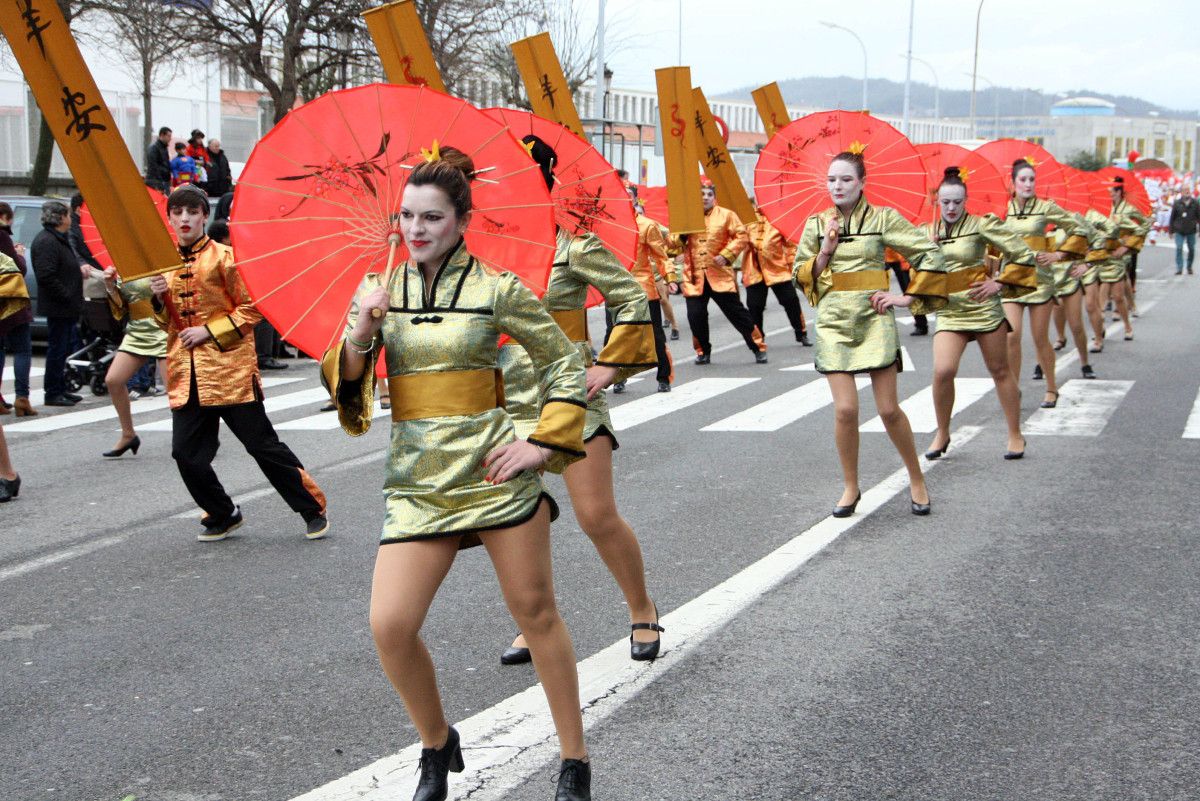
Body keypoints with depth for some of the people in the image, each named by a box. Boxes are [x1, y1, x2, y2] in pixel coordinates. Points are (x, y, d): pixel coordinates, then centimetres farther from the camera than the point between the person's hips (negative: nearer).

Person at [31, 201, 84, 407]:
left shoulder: (59, 240, 18)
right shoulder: (46, 242, -17)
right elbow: (46, 276, -24)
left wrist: (79, 270, 11)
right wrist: (67, 297, -21)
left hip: (66, 308, 11)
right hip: (58, 308, -11)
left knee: (62, 349, 16)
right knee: (57, 349, -4)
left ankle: (60, 389, 24)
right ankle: (53, 393, 2)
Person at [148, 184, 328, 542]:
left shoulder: (223, 257, -4)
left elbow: (251, 309, -5)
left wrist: (209, 331, -13)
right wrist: (159, 300, -1)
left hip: (230, 368, -5)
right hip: (186, 374, 5)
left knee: (263, 445, -1)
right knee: (186, 453, -1)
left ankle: (313, 510, 10)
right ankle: (222, 515, 20)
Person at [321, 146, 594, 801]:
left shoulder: (496, 288, -3)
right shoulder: (379, 291, 6)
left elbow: (565, 365, 4)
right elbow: (345, 387, 3)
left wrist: (544, 444, -4)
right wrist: (358, 336, -16)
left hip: (492, 471, -2)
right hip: (417, 482, 3)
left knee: (536, 613, 5)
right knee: (389, 626, -8)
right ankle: (437, 745, 19)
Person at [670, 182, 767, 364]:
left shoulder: (726, 215, 3)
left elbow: (741, 236, 0)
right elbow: (676, 243, 11)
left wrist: (726, 255, -12)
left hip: (720, 275, -2)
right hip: (694, 276, 2)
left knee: (736, 312, -1)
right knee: (695, 315, -2)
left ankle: (758, 347, 10)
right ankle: (703, 351, 17)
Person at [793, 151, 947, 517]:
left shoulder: (883, 218, -2)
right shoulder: (816, 224, 5)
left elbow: (930, 254, -1)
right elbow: (800, 277, 10)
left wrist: (909, 297, -4)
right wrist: (825, 253, -6)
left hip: (874, 319, -2)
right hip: (834, 322, 2)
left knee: (889, 409, -1)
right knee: (845, 409, -6)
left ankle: (917, 480, 19)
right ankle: (850, 487, 12)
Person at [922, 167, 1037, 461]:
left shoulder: (981, 225, -7)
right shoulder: (929, 233, 6)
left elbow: (1024, 254, -6)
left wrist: (1000, 283, -8)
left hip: (984, 307, -3)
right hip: (949, 312, 3)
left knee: (1000, 371, 8)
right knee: (943, 371, -15)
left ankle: (1015, 435, 20)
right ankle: (942, 433, 4)